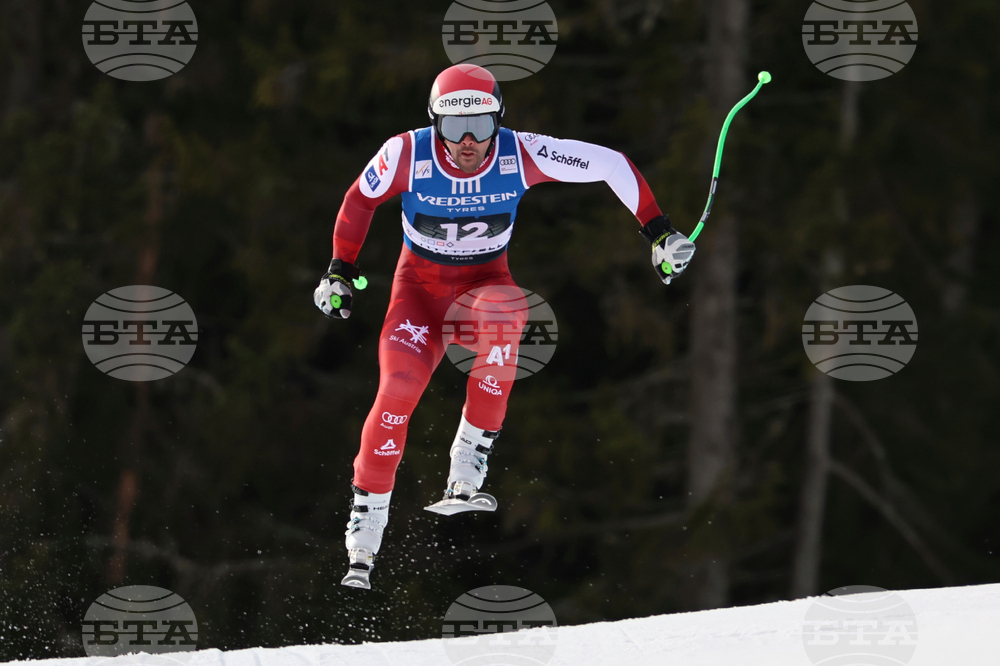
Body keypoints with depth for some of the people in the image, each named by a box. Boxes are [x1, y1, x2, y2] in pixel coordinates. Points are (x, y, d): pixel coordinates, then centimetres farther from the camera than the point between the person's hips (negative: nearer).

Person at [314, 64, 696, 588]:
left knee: (506, 315, -37)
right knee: (399, 388, -23)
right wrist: (340, 273, 1)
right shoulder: (406, 154, -21)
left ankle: (466, 476, -34)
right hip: (420, 282, 0)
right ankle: (364, 536, -9)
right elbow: (359, 201, 0)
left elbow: (611, 165, -11)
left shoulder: (520, 154, -21)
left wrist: (659, 233, -10)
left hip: (485, 281, 0)